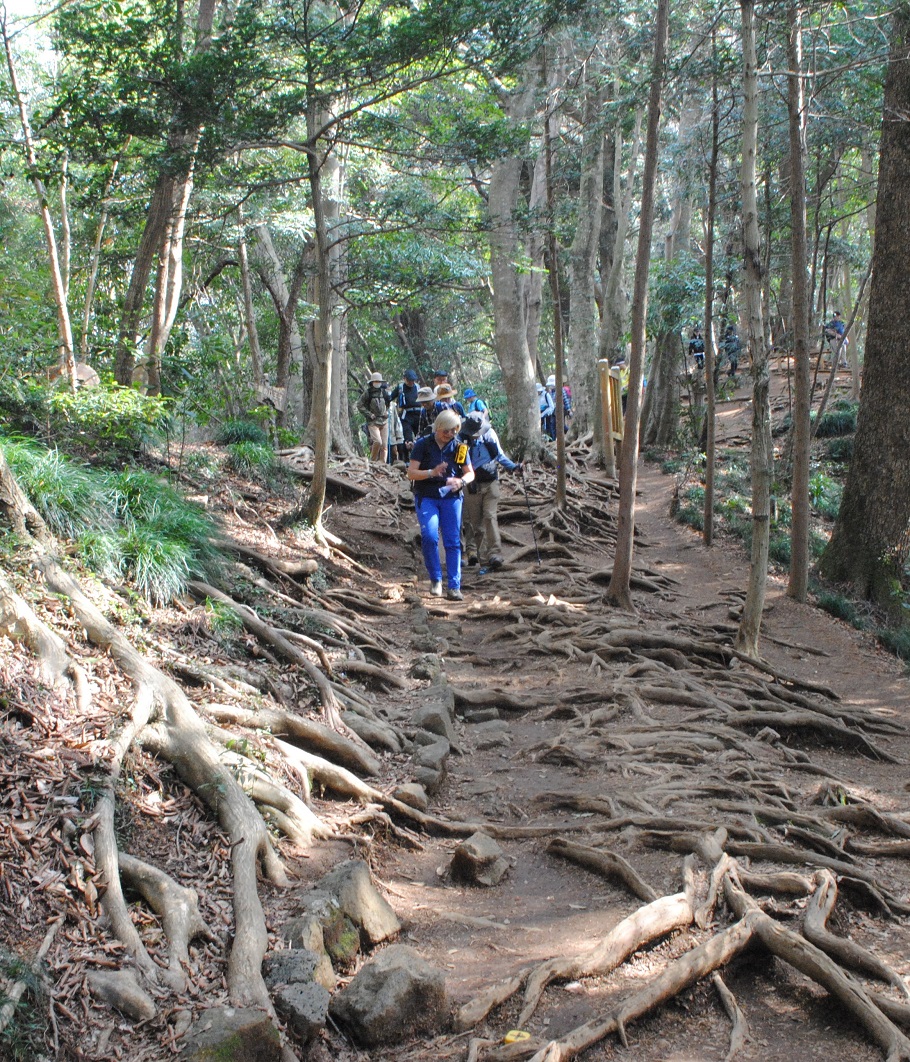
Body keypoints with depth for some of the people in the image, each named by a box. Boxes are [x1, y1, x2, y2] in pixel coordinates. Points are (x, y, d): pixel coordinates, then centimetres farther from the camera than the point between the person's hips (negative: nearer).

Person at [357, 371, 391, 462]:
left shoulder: (384, 392, 11)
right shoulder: (367, 393, -2)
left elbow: (390, 404, 27)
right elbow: (360, 405, -1)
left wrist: (387, 412, 10)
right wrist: (369, 414, -9)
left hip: (384, 421, 5)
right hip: (373, 422, -5)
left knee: (384, 445, 1)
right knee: (377, 442, -20)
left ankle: (382, 464, 7)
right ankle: (372, 461, -2)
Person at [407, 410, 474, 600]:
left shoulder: (459, 447, 4)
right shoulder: (423, 445, -2)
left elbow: (470, 473, 9)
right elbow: (411, 473, -5)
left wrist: (461, 481, -14)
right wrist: (432, 472, -22)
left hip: (451, 497, 2)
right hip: (426, 497, -2)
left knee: (453, 542, -2)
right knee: (429, 536, -20)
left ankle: (454, 587, 3)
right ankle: (435, 579, -2)